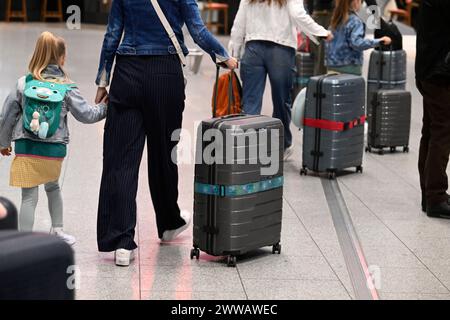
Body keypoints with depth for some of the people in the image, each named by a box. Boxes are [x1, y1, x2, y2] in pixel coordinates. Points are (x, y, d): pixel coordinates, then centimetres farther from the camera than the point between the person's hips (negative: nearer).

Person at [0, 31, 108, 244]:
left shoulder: (23, 84, -3)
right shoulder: (67, 89, -6)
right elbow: (86, 115, -2)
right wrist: (104, 107, 16)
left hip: (26, 149, -1)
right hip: (54, 150, 1)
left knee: (29, 197, 1)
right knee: (52, 187, 28)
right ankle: (57, 229, 37)